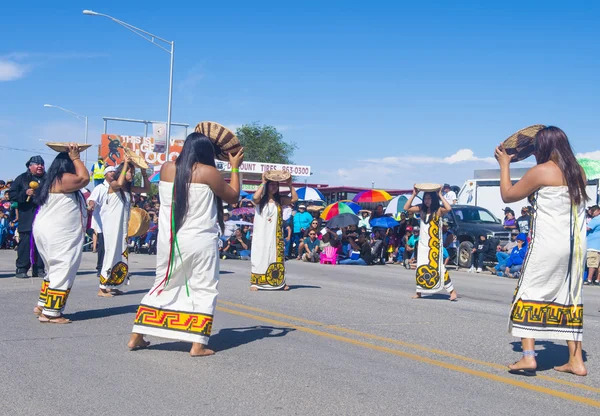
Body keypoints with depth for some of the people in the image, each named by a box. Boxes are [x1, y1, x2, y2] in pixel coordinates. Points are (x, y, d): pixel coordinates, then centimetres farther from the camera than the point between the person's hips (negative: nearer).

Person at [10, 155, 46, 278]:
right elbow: (12, 195, 1)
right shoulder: (22, 179, 6)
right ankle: (21, 269, -1)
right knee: (25, 243, -6)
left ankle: (39, 269, 7)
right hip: (26, 218, -3)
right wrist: (26, 193, -12)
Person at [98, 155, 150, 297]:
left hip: (123, 227, 8)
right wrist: (125, 165, -25)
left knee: (122, 256, 8)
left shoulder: (129, 188, 13)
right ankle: (102, 288, -7)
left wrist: (144, 173, 5)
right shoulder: (113, 185, -8)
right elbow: (119, 183, -32)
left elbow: (147, 189, 17)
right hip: (112, 226, -8)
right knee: (111, 254, -10)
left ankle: (112, 286, 15)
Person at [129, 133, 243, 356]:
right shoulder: (208, 172, -9)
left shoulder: (166, 168, 3)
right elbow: (233, 197, 3)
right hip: (200, 242, -4)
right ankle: (197, 344, 1)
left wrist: (190, 150, 27)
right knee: (203, 291, 6)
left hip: (169, 241, 5)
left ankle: (136, 337, 18)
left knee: (163, 287, 17)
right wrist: (235, 168, 13)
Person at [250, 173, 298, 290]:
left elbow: (294, 199, 1)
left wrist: (290, 185, -4)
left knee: (277, 256, 4)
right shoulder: (261, 199, -1)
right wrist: (263, 183, -16)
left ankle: (280, 282, 10)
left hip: (275, 234, 3)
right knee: (260, 256, -5)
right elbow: (255, 198, -24)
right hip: (261, 234, -3)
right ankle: (255, 282, -4)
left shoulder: (280, 200, 9)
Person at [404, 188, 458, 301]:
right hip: (423, 244, 5)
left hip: (435, 245, -5)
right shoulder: (421, 209, 6)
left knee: (438, 267, -10)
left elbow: (449, 208, -28)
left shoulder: (438, 210, -9)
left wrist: (440, 195, -21)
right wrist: (414, 195, -4)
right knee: (421, 268, 9)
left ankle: (452, 291, -5)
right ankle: (419, 292, 17)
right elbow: (406, 207, 3)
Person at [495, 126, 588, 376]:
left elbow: (507, 195, 1)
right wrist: (542, 160, 28)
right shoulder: (578, 172, 10)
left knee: (528, 294, 2)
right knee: (569, 298, 12)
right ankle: (576, 360, 12)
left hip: (548, 245, -6)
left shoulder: (541, 171, -9)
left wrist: (504, 164, 12)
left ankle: (528, 356, -7)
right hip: (576, 246, 6)